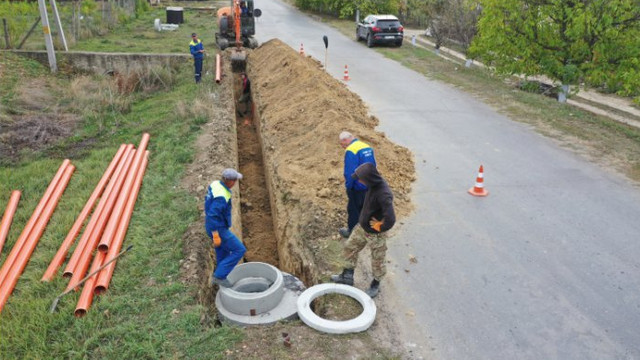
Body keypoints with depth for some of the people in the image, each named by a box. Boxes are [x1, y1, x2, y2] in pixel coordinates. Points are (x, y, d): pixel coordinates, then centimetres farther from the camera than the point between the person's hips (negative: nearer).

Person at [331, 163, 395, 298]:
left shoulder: (384, 195, -36)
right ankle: (347, 276, 41)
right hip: (362, 226, 8)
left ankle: (375, 285, 40)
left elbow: (390, 219, -40)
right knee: (349, 248, 21)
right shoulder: (374, 184, -9)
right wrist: (363, 219, 8)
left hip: (375, 233, -8)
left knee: (377, 261, 15)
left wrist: (379, 227, -22)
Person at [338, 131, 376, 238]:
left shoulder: (351, 151, -21)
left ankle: (352, 231, 25)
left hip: (358, 188, -7)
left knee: (353, 210, 10)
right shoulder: (368, 147, 5)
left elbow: (349, 172, -23)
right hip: (370, 186, 8)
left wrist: (348, 186, -9)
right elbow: (373, 166, 11)